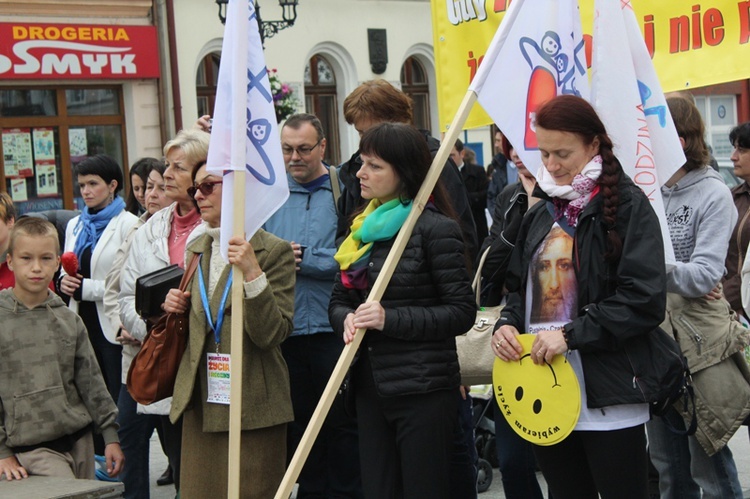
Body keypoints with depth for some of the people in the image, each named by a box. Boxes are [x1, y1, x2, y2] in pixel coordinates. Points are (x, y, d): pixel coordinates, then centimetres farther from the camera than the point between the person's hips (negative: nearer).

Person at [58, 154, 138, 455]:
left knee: (118, 399, -4)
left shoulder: (127, 224, -8)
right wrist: (64, 281, 0)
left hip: (114, 326, -7)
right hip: (83, 323, 7)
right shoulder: (75, 225, 16)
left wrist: (84, 288, -14)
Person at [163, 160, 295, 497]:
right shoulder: (197, 249, 15)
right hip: (200, 403, 6)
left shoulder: (274, 251, -6)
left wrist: (253, 273, -24)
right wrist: (176, 306, 5)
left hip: (251, 407, -6)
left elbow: (272, 334, -15)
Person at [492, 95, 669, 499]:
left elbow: (644, 301, -14)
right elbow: (518, 287, 22)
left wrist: (571, 336, -18)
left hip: (609, 397, -6)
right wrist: (507, 324, 0)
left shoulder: (627, 205, -6)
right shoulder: (541, 214, 14)